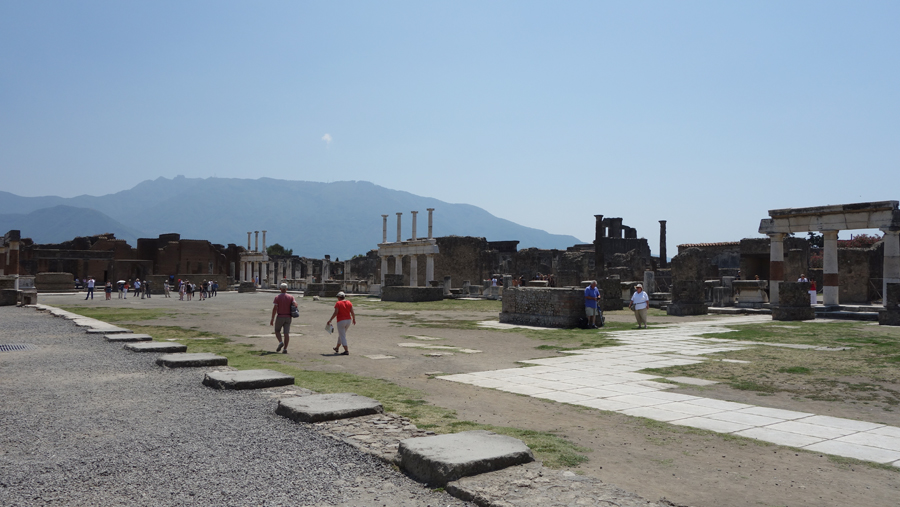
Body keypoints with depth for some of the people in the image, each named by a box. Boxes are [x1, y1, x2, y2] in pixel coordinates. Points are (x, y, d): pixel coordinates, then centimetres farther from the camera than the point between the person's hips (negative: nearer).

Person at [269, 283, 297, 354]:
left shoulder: (277, 297, -5)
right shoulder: (291, 297, 2)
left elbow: (275, 308, -11)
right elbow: (295, 304, -15)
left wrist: (272, 319, -9)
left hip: (280, 317, -2)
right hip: (288, 317, 2)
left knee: (277, 331, 16)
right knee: (287, 333, 1)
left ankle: (280, 342, -8)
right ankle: (285, 348, -7)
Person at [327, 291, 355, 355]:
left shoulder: (338, 303, -10)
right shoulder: (349, 303, 3)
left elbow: (335, 313, -15)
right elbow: (352, 313, 1)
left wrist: (330, 320, -6)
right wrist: (354, 319, 16)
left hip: (341, 321, -6)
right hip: (348, 320, 6)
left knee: (342, 336, -3)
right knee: (341, 334, 23)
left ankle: (346, 351, -9)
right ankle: (337, 347, 37)